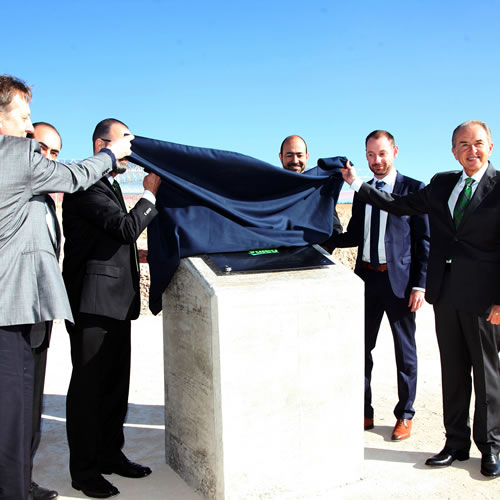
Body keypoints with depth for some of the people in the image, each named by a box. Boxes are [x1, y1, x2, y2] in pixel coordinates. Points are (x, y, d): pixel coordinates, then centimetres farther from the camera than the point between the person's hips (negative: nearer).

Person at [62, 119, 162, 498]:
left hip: (116, 302, 10)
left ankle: (110, 454, 29)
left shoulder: (110, 185, 19)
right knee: (88, 385, 0)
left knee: (116, 382, 15)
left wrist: (133, 254, 17)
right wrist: (151, 192, -10)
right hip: (93, 300, -10)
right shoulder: (86, 186, -13)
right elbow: (128, 227, -21)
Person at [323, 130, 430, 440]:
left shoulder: (414, 189, -5)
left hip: (399, 280, -5)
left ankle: (405, 415, 25)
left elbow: (425, 241, -6)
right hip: (367, 278, 5)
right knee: (362, 348, 11)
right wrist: (326, 240, -2)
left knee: (405, 351, 9)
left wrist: (420, 284, -12)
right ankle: (364, 412, 25)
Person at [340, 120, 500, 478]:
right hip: (446, 294, 5)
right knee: (453, 371, 14)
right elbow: (399, 206, 14)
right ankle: (456, 442, 27)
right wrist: (356, 183, 10)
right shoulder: (442, 184, 10)